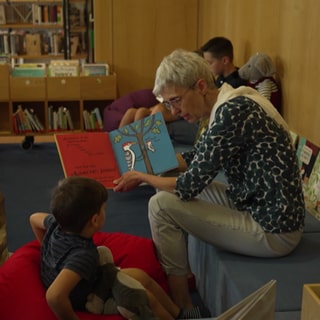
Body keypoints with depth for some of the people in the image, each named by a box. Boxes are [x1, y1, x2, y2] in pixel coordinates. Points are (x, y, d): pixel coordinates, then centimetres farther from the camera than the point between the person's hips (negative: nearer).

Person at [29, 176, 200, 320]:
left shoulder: (56, 225, -17)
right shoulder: (83, 255, -42)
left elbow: (34, 218, 6)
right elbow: (54, 296, -55)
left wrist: (48, 249, 13)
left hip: (84, 285, 8)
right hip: (83, 302, -8)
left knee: (140, 276, 13)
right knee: (146, 297, 1)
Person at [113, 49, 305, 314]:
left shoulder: (232, 111, -23)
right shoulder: (229, 106, 5)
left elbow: (189, 185, -21)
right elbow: (195, 159, 18)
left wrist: (142, 177, -4)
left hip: (272, 230, -10)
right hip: (257, 208, 10)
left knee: (162, 204, -10)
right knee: (178, 192, 17)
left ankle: (181, 304, 7)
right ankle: (186, 273, 28)